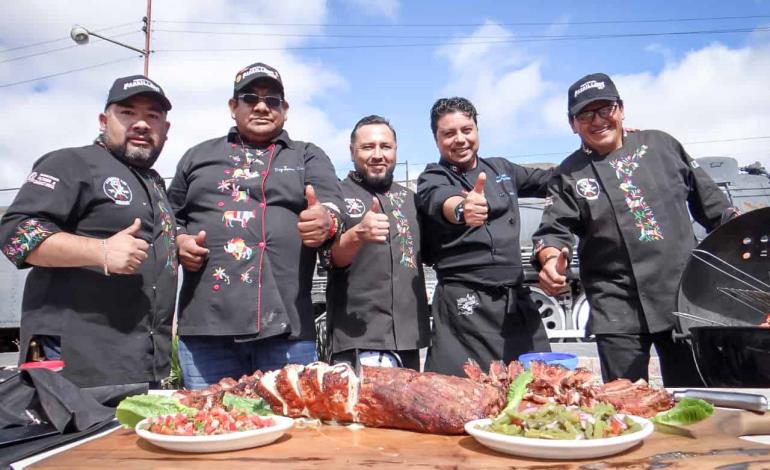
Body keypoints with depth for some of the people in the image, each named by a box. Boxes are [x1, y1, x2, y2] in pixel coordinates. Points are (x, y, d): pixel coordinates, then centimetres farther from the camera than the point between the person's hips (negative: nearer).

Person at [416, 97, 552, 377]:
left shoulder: (501, 168, 14)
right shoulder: (433, 179, -4)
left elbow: (550, 180, 29)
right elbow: (441, 200, -28)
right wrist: (461, 209, -51)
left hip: (517, 299, 6)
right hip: (466, 303, -6)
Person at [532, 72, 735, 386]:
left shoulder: (660, 145, 7)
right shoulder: (569, 175, 2)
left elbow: (709, 201, 15)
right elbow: (554, 230, -7)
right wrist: (551, 259, -28)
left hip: (684, 294, 2)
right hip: (619, 310, -2)